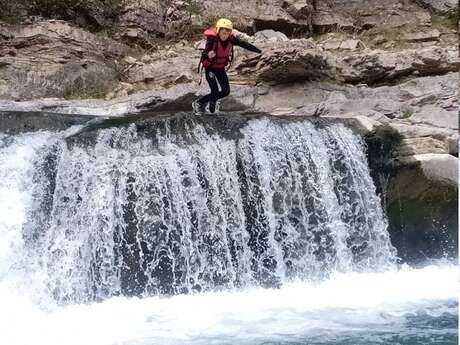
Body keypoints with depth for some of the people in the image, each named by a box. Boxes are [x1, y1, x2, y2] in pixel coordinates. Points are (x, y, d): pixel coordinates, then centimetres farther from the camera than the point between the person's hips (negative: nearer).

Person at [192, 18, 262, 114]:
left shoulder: (231, 39, -15)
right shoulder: (212, 39, -28)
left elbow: (244, 44, -5)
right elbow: (204, 53, -39)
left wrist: (258, 50, 0)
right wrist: (207, 55, -63)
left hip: (221, 68, 5)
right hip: (210, 67, -5)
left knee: (226, 91, 2)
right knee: (215, 92, -12)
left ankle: (212, 100, 31)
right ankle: (198, 103, 12)